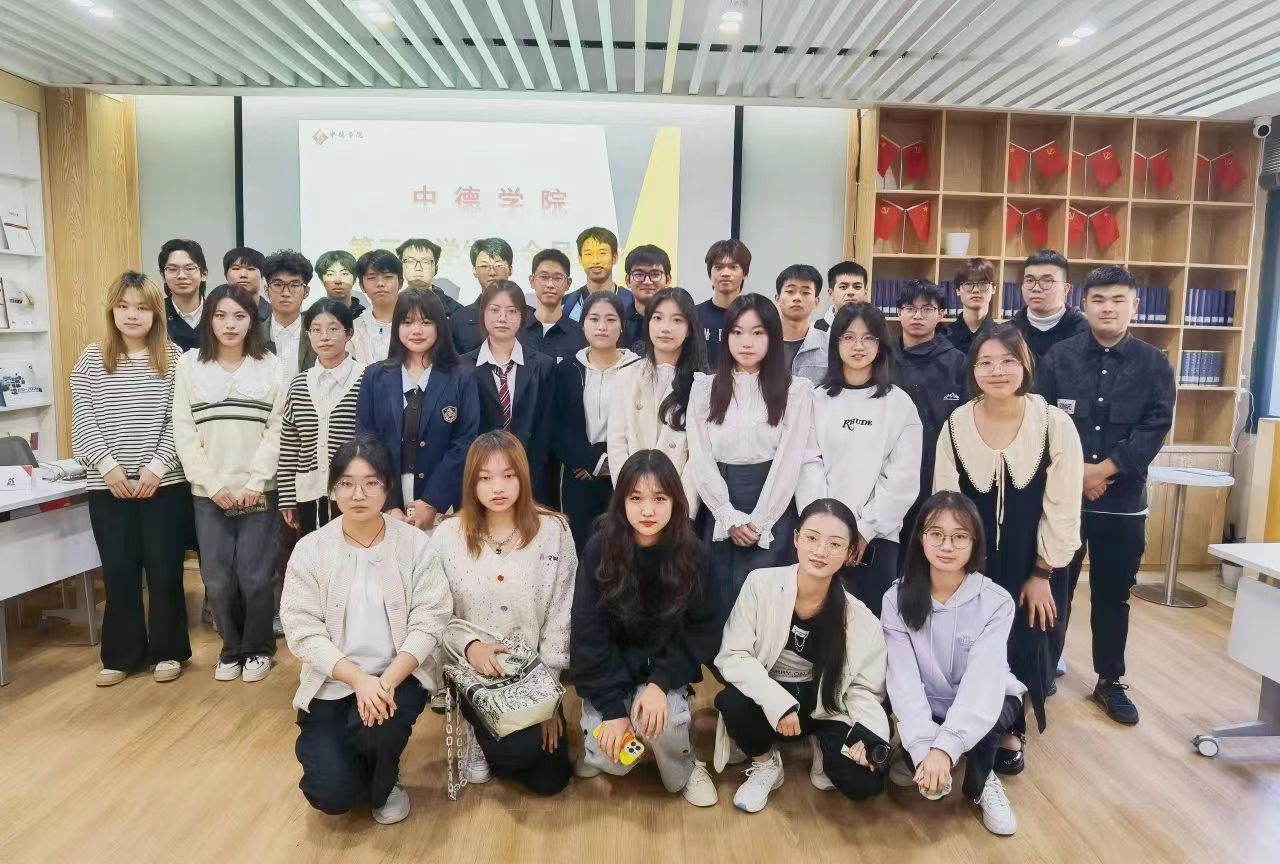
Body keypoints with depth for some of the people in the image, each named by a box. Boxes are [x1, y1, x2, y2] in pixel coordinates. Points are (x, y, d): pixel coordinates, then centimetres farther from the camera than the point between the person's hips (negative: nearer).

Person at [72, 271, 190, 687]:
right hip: (107, 486, 1)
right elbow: (82, 420, 0)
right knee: (118, 572, 9)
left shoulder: (174, 358, -1)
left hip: (165, 483, -1)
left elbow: (179, 421, -4)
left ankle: (167, 650, 21)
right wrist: (109, 466, -10)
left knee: (164, 570, 6)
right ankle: (121, 655, 23)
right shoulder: (91, 358, 3)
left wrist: (156, 466, -12)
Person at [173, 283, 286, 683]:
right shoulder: (190, 364, 5)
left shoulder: (270, 365, 3)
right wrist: (213, 484, -7)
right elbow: (184, 431, 1)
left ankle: (258, 649, 21)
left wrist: (256, 483, -10)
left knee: (255, 577, -1)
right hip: (209, 493, 1)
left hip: (258, 492, -1)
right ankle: (231, 648, 25)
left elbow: (277, 430, -2)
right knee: (218, 579, 3)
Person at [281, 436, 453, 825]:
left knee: (378, 728, -32)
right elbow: (303, 632, -9)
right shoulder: (310, 549, -4)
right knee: (332, 795, -14)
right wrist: (358, 679, -23)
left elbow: (428, 623, -9)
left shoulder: (415, 545, -5)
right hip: (331, 684, 1)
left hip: (397, 677, 0)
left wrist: (386, 681, -24)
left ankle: (384, 785, 5)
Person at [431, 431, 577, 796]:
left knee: (550, 778, 2)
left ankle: (491, 742, 31)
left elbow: (560, 616, -5)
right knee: (521, 749, -23)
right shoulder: (447, 536, -7)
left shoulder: (553, 531, -8)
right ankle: (478, 738, 11)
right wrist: (468, 645, -23)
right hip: (473, 671, -1)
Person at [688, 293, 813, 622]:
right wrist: (731, 518, -9)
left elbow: (789, 461, -5)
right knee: (719, 601, 5)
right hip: (718, 513, 2)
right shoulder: (705, 387, 5)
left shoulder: (795, 390, 0)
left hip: (772, 514, -1)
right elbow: (700, 457, -1)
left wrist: (758, 522, -11)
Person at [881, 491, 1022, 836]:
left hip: (982, 704, 0)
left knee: (983, 718, -34)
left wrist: (944, 747, -41)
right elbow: (903, 678, -22)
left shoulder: (996, 602, -19)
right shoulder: (898, 598, -15)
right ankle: (919, 761, 8)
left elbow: (983, 679, -28)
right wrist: (925, 749, -36)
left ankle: (982, 781, -1)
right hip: (925, 707, 0)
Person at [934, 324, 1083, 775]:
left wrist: (1042, 574, -7)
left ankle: (1012, 729, 29)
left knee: (1023, 646, 5)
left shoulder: (1055, 425, -15)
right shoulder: (955, 426, -9)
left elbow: (1062, 508, -10)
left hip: (1032, 563, -1)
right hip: (973, 561, 1)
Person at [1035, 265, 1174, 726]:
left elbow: (1156, 428, -6)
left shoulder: (1154, 364, 2)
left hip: (1123, 499, 1)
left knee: (1113, 593, 12)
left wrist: (1105, 468, -17)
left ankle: (1110, 681, 26)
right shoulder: (1059, 356, -1)